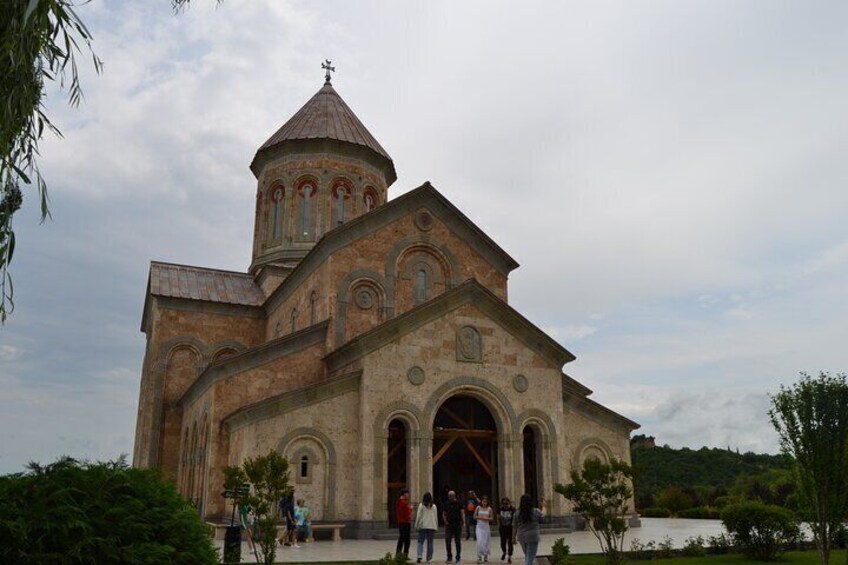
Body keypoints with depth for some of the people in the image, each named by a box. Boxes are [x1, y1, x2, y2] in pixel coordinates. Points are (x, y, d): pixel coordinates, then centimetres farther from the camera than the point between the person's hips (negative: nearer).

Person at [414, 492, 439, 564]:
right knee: (430, 543, 7)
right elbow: (436, 517, 8)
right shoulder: (434, 506, 4)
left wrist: (417, 526, 4)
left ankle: (419, 556, -15)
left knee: (420, 542, 4)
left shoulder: (421, 505, -4)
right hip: (432, 526, 2)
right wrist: (436, 527, 16)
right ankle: (429, 559, 6)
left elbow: (418, 516, -4)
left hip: (423, 526, -2)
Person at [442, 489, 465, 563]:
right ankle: (449, 557, 7)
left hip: (457, 524, -2)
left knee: (458, 541, 4)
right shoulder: (446, 504, 8)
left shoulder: (459, 503, 2)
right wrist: (445, 521, 0)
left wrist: (463, 521, -18)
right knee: (447, 541, -4)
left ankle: (458, 557, 14)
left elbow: (462, 513, -4)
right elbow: (444, 514, 15)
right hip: (449, 524, 2)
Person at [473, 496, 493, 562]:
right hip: (479, 526, -1)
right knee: (479, 541, -11)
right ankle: (479, 556, -2)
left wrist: (486, 518, -14)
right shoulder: (478, 508, 0)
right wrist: (480, 517, -13)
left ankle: (485, 557, 19)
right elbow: (474, 517, 3)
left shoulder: (489, 509, 1)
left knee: (486, 542, 5)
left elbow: (492, 518, 4)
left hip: (486, 526, 1)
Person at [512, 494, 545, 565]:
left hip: (521, 537, 3)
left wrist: (513, 537, 9)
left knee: (527, 556, 22)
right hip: (533, 537, -3)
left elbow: (514, 527, -1)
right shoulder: (536, 511, -8)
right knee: (530, 557, 0)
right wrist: (543, 506, 27)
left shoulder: (517, 513, -4)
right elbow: (543, 516, 12)